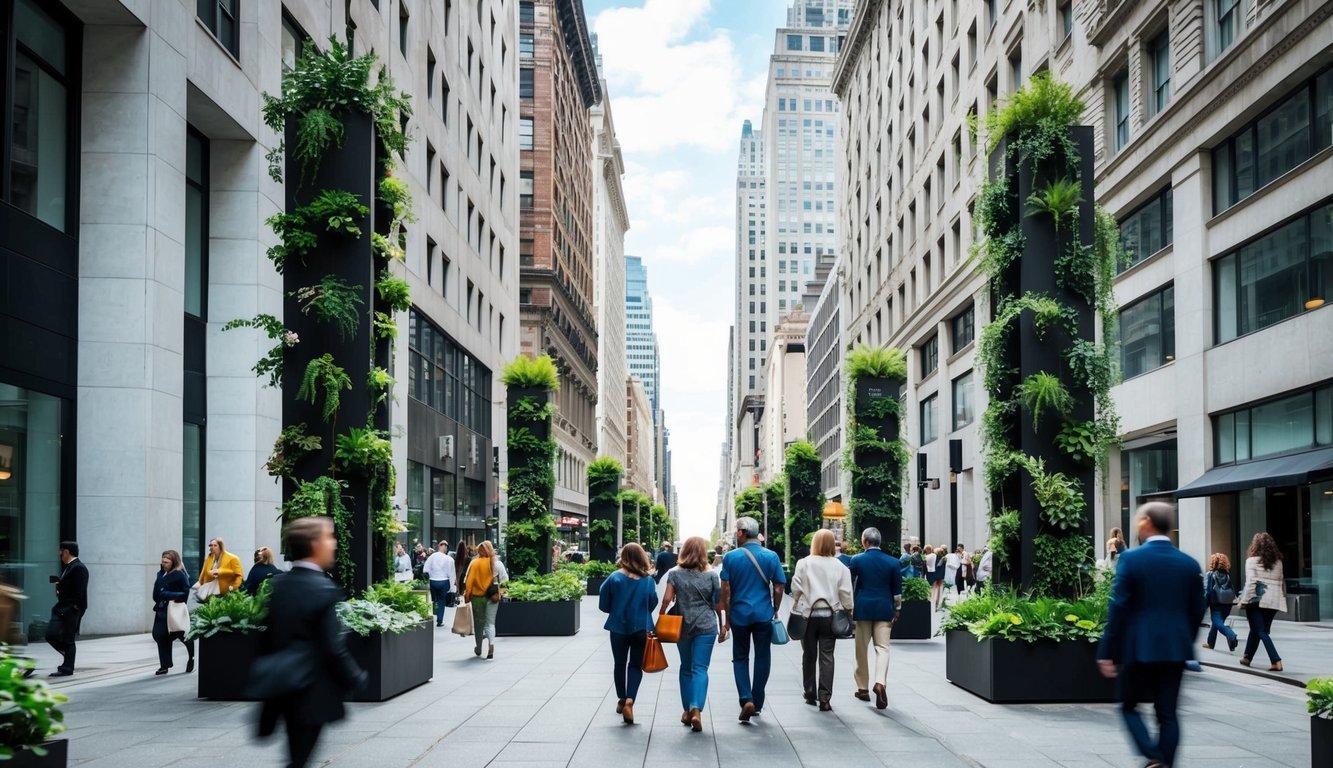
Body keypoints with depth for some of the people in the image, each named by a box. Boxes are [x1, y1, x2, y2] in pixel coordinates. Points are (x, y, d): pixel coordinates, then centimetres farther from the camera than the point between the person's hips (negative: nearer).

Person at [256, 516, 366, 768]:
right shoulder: (324, 589, -18)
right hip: (313, 694, -7)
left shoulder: (276, 585, 2)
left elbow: (267, 639, 7)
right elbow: (334, 649, -19)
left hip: (283, 689, 7)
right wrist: (357, 679, -4)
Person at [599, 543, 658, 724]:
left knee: (619, 664, 18)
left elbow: (604, 605, -4)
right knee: (636, 666, 9)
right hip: (641, 628, 0)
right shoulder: (648, 581, -7)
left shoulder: (614, 578, -9)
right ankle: (629, 700, -12)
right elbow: (652, 605, 2)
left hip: (618, 627, 0)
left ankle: (622, 700, 30)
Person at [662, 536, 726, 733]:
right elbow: (718, 604, 2)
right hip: (706, 626, -1)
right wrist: (722, 626, 13)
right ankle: (696, 710, -19)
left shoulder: (675, 573, -2)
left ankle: (687, 710, 19)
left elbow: (667, 599, -10)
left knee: (686, 667, 15)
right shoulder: (711, 575, -2)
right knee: (700, 669, -3)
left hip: (682, 626, 1)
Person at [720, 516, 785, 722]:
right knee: (762, 658, 12)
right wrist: (775, 611, 14)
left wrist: (727, 618, 3)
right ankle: (758, 703, 18)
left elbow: (725, 590, -4)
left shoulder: (730, 557, -4)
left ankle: (746, 700, -6)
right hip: (764, 615, 1)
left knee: (740, 658, 11)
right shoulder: (771, 556, -2)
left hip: (739, 615, -1)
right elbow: (778, 588, 0)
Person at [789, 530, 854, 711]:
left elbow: (796, 588, -5)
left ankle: (810, 694, 22)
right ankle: (824, 698, -5)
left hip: (808, 614, 0)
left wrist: (796, 608, 10)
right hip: (830, 615, 0)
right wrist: (848, 611, 9)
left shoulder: (804, 563, -6)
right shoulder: (839, 566, -3)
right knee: (827, 657, 1)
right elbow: (845, 592, -3)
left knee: (809, 655, 13)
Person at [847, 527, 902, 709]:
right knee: (882, 648, 0)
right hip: (884, 609, 1)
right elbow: (897, 590, 5)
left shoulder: (857, 560, -4)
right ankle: (880, 683, -21)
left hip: (862, 608, -1)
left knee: (862, 650, 10)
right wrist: (896, 611, 15)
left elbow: (850, 586, 2)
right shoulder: (893, 562, 1)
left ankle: (863, 688, 16)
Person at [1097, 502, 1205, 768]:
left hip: (1139, 648, -4)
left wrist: (1107, 652, -5)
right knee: (1168, 713, 9)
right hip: (1176, 649, 4)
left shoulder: (1130, 559, -9)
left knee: (1129, 707, 10)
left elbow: (1118, 608, -10)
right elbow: (1196, 611, 9)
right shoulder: (1189, 564, 4)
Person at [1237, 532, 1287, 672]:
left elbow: (1250, 582, -12)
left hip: (1257, 600, -5)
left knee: (1261, 632, -2)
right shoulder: (1277, 561, 8)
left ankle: (1276, 661, -14)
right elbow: (1281, 582, 9)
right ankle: (1247, 657, 27)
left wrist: (1244, 601, -9)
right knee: (1256, 630, 18)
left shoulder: (1252, 560, -6)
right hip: (1273, 601, 5)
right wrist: (1282, 598, 17)